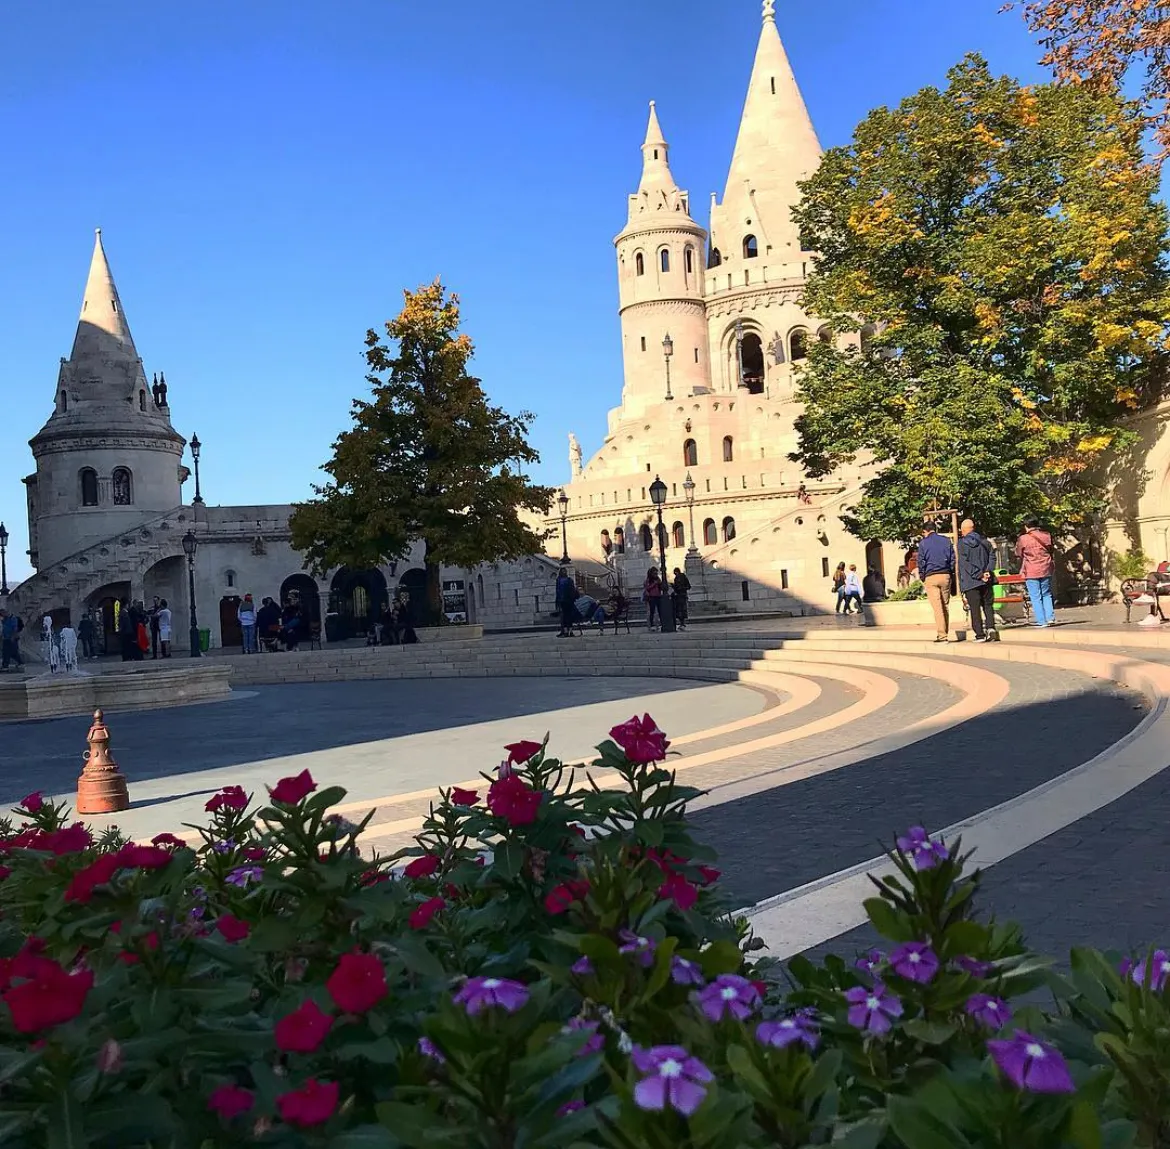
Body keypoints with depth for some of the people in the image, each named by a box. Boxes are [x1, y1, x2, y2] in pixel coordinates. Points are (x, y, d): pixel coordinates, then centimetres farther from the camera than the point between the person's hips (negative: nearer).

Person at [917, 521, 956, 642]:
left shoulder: (923, 543, 0)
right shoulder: (946, 540, 9)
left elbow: (921, 562, -1)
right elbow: (953, 559, 9)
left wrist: (922, 577, 8)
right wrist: (951, 574, 14)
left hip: (931, 577, -3)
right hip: (946, 575, 3)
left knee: (937, 607, -6)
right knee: (945, 606, 11)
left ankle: (942, 635, -11)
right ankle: (946, 633, 12)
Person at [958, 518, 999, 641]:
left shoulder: (962, 543, -5)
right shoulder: (984, 541, 8)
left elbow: (965, 563, -13)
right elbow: (992, 556, 1)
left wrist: (979, 575, -13)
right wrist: (988, 571, -8)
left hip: (970, 582, -4)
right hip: (986, 581, 4)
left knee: (974, 608, 1)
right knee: (988, 605, 13)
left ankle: (980, 634, -1)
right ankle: (991, 627, -7)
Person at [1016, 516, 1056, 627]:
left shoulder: (1023, 539, -8)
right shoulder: (1046, 536, 3)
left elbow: (1018, 555, 3)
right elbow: (1051, 551, 16)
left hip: (1031, 572, -4)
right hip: (1046, 569, 4)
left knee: (1036, 597, 2)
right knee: (1046, 594, 16)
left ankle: (1041, 621, 0)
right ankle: (1050, 617, 7)